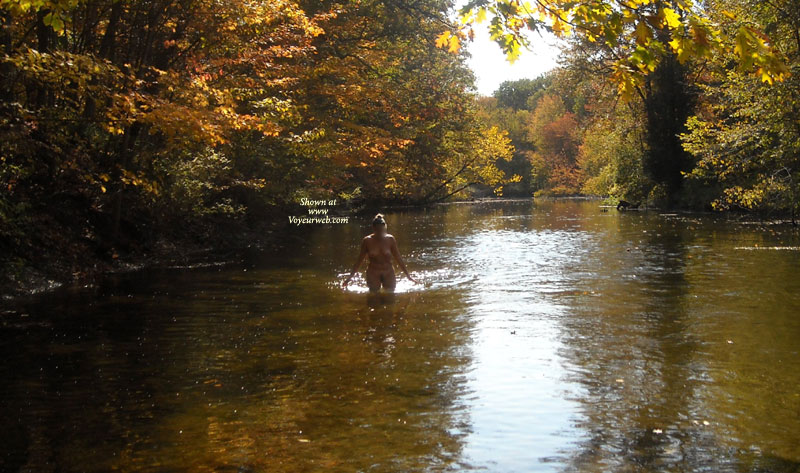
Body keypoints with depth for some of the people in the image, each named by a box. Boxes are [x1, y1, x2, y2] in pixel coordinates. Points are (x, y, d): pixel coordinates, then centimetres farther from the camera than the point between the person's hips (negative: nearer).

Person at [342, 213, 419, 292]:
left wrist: (408, 276, 3)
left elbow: (398, 258, 3)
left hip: (388, 273, 1)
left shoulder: (390, 239, -5)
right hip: (373, 273, -1)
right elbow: (359, 260, 2)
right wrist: (350, 277, 1)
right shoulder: (367, 241, -7)